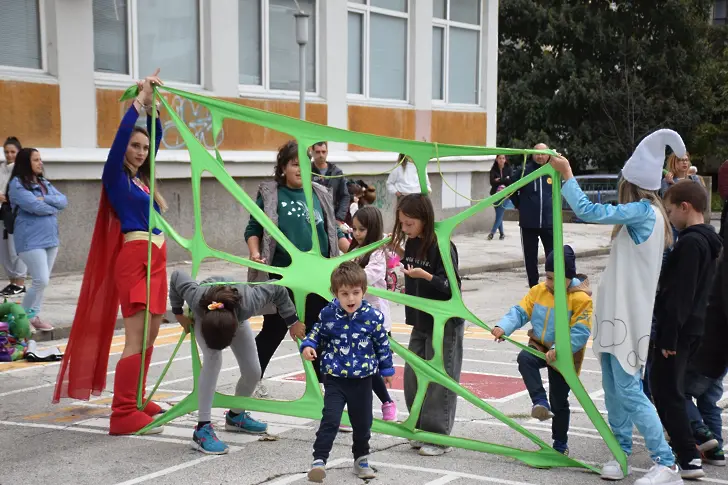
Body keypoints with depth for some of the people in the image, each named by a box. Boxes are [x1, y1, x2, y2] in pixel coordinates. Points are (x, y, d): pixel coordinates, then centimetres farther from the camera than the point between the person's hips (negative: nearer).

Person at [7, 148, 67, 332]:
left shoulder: (44, 183, 15)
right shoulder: (17, 184, -8)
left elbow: (64, 201, 3)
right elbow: (34, 206, -19)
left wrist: (45, 199, -13)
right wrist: (53, 207, -2)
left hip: (50, 238, 7)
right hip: (31, 240, -7)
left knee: (43, 281, 9)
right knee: (41, 281, -11)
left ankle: (34, 316, 18)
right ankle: (23, 316, 5)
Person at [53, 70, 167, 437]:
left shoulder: (141, 176, 16)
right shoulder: (116, 176, -4)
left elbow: (155, 135, 23)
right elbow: (122, 134, -19)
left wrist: (151, 103, 11)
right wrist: (139, 99, -14)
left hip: (155, 259, 9)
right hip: (135, 258, -9)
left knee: (149, 337, 13)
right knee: (136, 340, -12)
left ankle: (137, 400, 23)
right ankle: (122, 414, -12)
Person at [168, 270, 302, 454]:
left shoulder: (248, 304, -45)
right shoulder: (196, 299, -45)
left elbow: (278, 289, -28)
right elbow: (176, 276, -26)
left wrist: (292, 321, -18)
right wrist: (179, 314, -17)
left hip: (235, 312, 2)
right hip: (201, 315, -2)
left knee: (253, 372, -5)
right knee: (213, 359, -30)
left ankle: (236, 416, 26)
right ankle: (202, 429, -28)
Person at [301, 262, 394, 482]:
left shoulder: (373, 316, -9)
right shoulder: (328, 314, -9)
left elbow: (382, 344, 3)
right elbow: (316, 333, 8)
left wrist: (387, 369, 11)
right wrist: (308, 346, -11)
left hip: (362, 379, 1)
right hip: (335, 378, -1)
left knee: (362, 423, 14)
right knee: (330, 420, -13)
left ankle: (361, 459, 32)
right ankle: (319, 460, -10)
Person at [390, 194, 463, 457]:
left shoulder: (442, 247, -18)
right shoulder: (411, 243, 5)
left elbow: (452, 287, -20)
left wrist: (425, 276, -32)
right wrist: (399, 252, 6)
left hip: (445, 323, -8)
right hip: (421, 321, 8)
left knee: (439, 380, -2)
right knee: (413, 378, 11)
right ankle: (421, 431, 23)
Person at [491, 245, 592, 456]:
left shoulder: (581, 299, -17)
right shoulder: (538, 291, -2)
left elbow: (580, 333, -22)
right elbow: (520, 312, -4)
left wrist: (558, 350, -33)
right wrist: (503, 327, -24)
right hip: (540, 346, 4)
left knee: (559, 401, 5)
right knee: (524, 358, -32)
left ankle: (560, 445, 23)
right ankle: (540, 402, -31)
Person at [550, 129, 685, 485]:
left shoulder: (643, 211, -16)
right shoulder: (649, 213, 13)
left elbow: (588, 211, -20)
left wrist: (566, 174, -11)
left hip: (627, 314, -10)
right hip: (616, 311, 10)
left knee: (628, 389, -10)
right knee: (613, 388, 13)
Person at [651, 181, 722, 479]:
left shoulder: (690, 243, -19)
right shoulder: (707, 240, 13)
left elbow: (680, 294, -22)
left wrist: (669, 336, -20)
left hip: (678, 329, -10)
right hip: (693, 327, 10)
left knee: (667, 392, -4)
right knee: (667, 387, 20)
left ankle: (689, 460, -5)